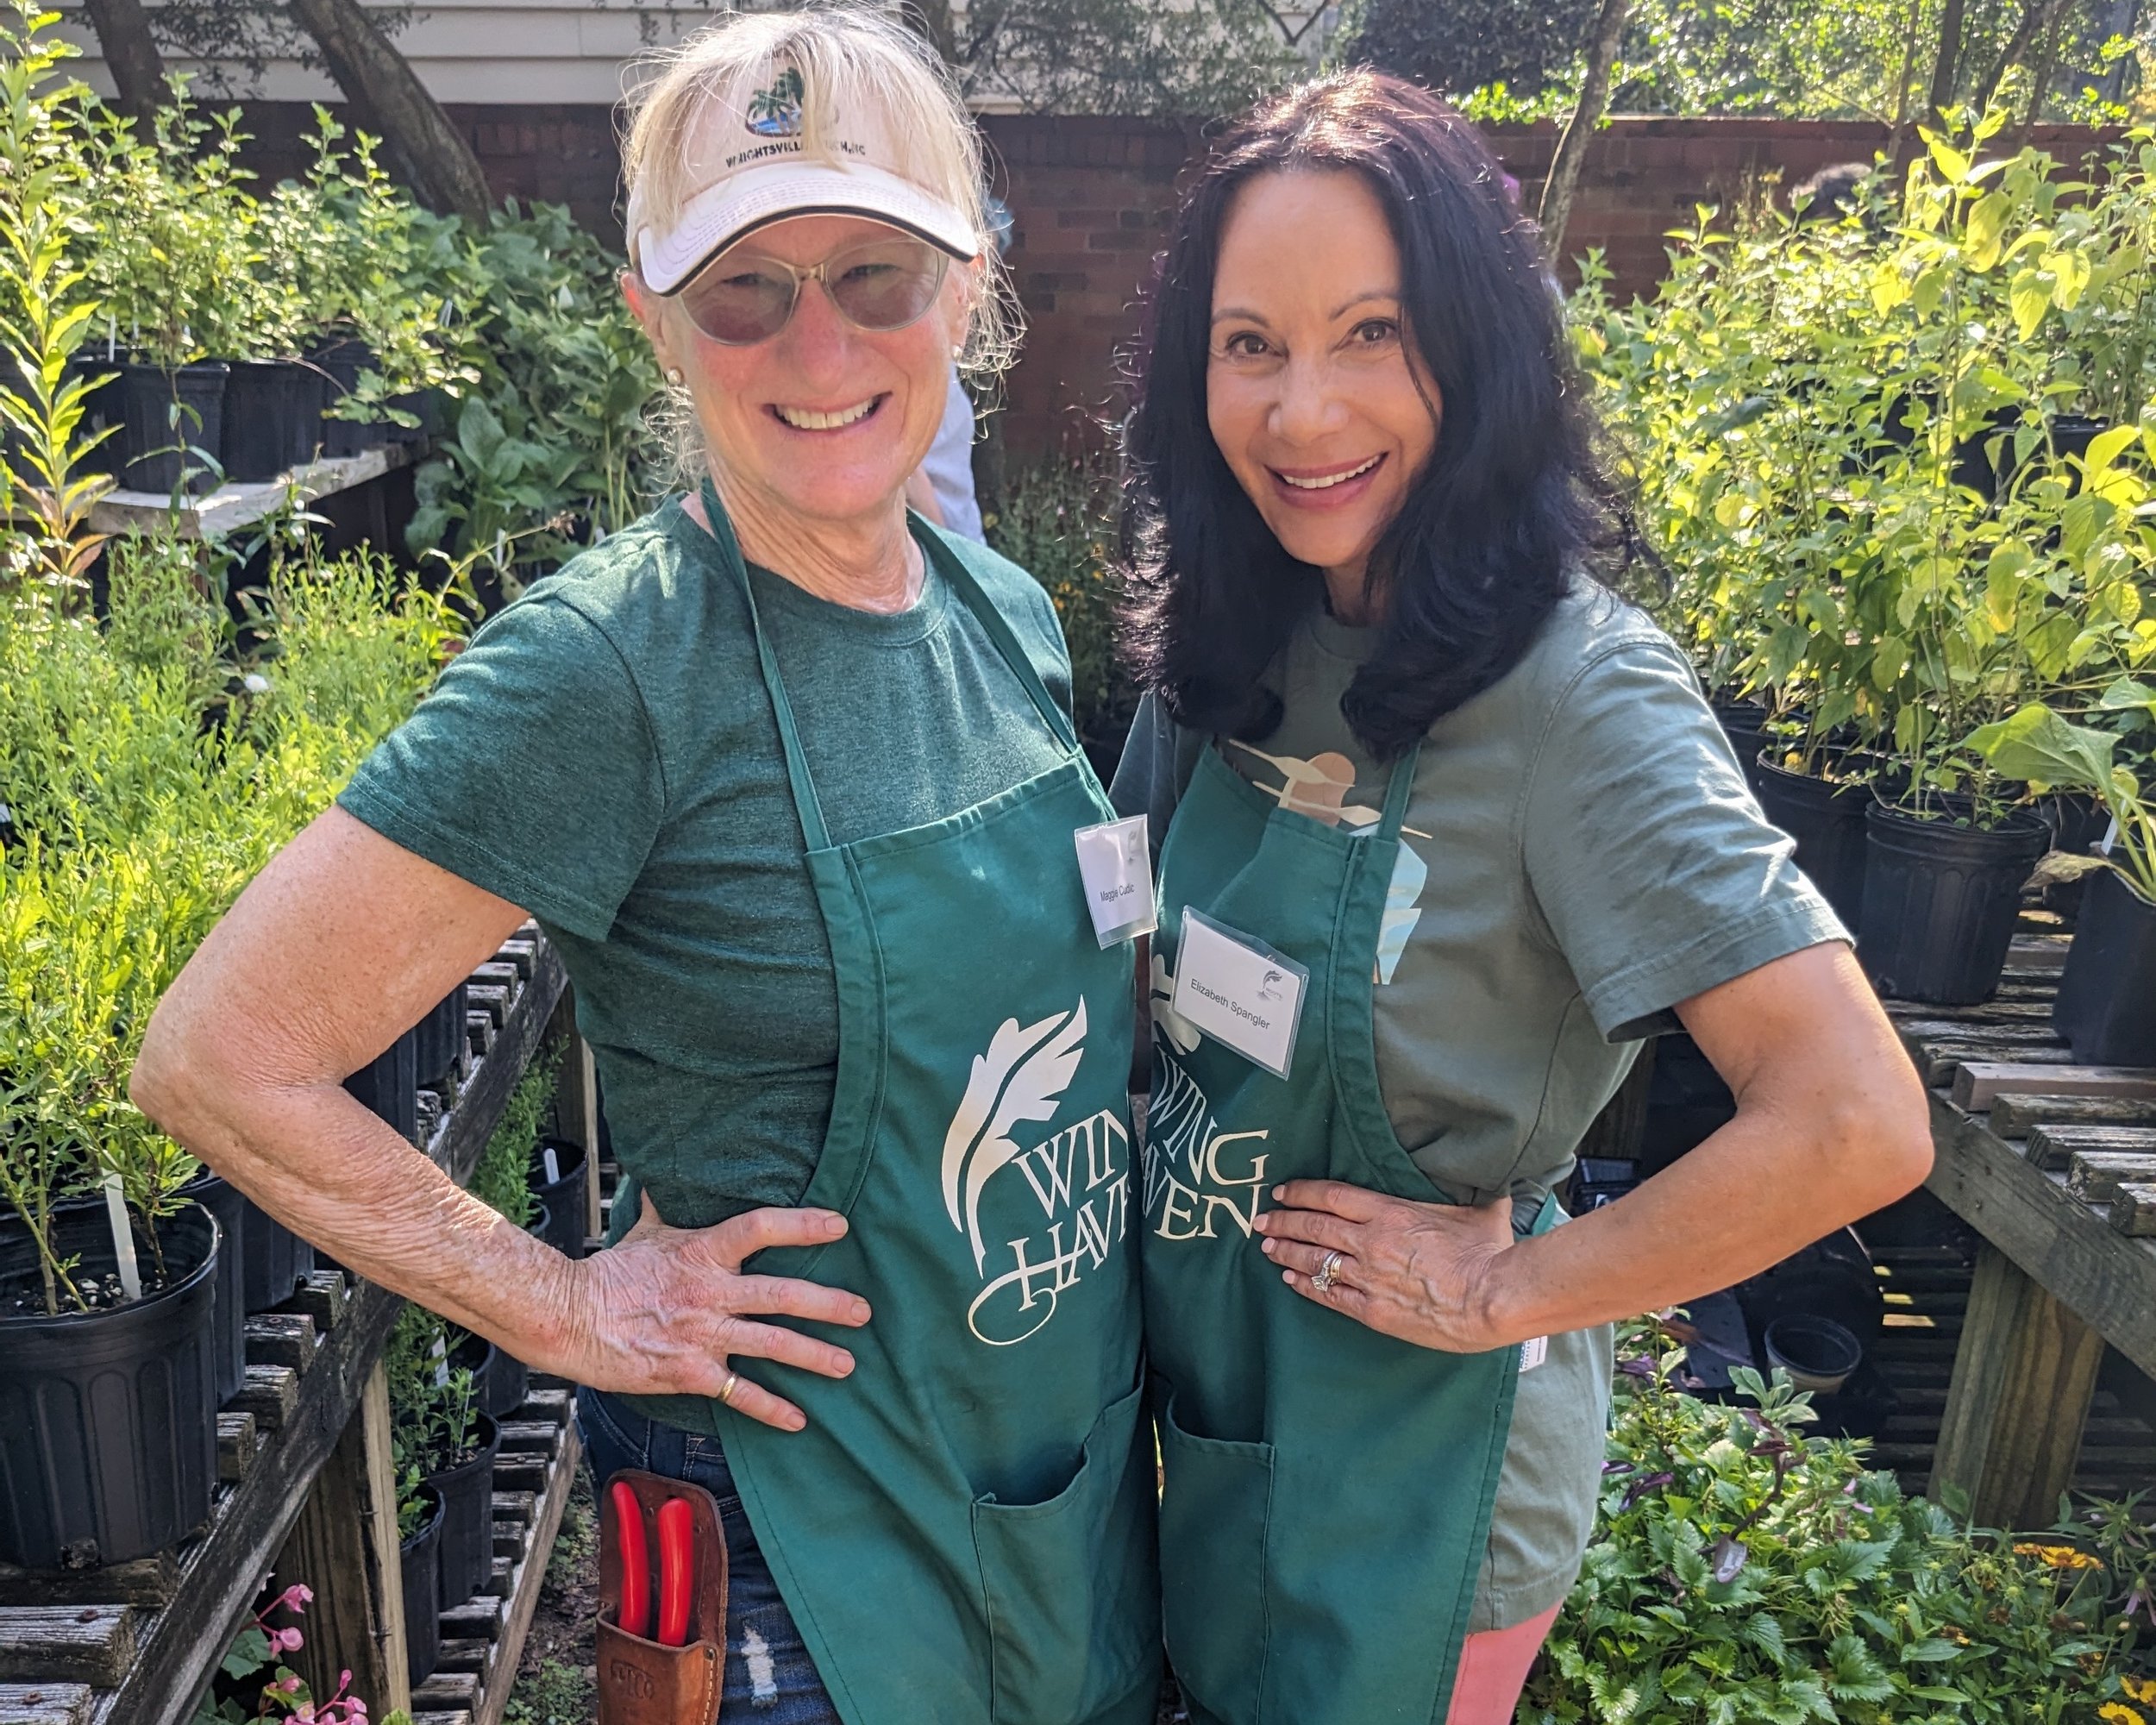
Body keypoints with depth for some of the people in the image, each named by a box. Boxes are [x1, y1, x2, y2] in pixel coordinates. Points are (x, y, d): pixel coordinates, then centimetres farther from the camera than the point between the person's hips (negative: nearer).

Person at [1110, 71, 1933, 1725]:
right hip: (1200, 1379, 6)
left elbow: (1854, 1125, -30)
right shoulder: (1237, 647, -5)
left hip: (1408, 1458, -6)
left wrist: (1506, 1292, -20)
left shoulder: (1573, 690, -25)